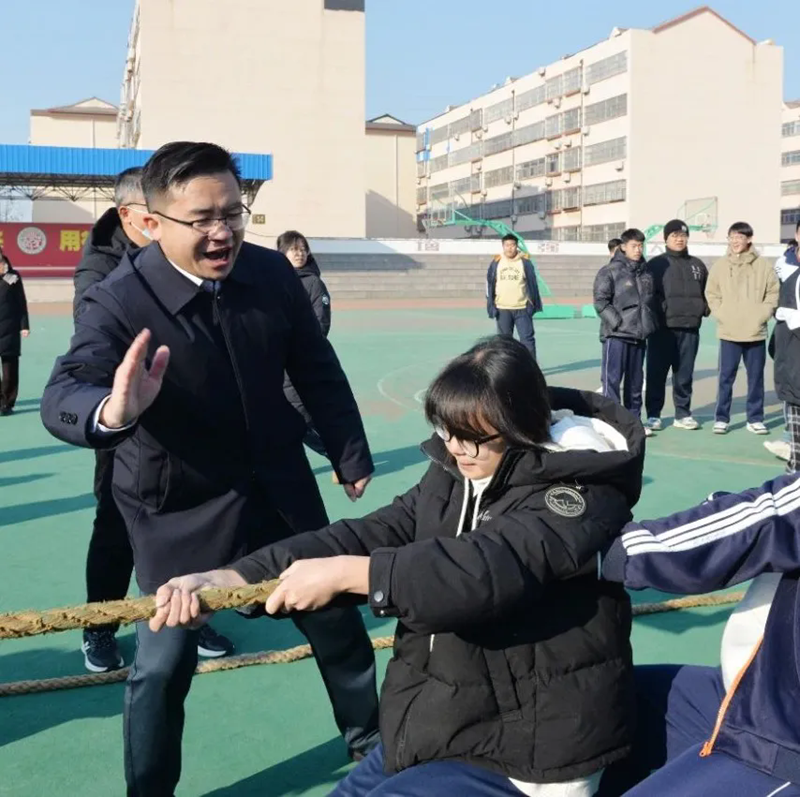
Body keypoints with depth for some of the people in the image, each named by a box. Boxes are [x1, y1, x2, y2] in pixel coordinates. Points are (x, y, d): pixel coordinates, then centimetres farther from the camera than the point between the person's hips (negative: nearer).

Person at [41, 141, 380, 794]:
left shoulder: (273, 273, -10)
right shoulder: (116, 303, -23)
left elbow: (319, 373, 3)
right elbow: (61, 399, -37)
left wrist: (351, 455, 9)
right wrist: (112, 412, -60)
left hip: (280, 488, 5)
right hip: (179, 511, -4)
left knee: (338, 620, 18)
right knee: (164, 661, 1)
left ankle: (372, 742, 45)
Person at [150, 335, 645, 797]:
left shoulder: (578, 492, -19)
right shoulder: (453, 474, 3)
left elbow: (490, 568, -35)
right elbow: (371, 536, -9)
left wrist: (345, 573, -34)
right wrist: (229, 579, -21)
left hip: (525, 756, -7)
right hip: (444, 727, 8)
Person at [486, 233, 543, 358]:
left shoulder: (525, 262, -2)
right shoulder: (496, 262, 2)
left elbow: (532, 283, 1)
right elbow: (490, 284, 6)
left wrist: (534, 303, -2)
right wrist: (491, 305, 1)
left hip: (522, 308, -2)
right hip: (502, 309, 2)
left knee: (527, 338, -3)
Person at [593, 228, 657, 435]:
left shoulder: (646, 272, 13)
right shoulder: (610, 271, -6)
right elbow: (600, 302, -10)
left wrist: (651, 323, 10)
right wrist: (617, 322, -15)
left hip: (639, 335, 6)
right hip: (616, 335, -6)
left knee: (636, 381, 12)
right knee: (612, 379, -5)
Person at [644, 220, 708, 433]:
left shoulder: (697, 265, 14)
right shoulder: (656, 264, 0)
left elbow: (706, 291, 22)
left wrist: (705, 308, 5)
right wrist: (655, 314, -14)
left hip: (690, 329, 4)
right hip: (662, 328, -4)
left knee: (685, 374, 9)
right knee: (657, 373, -1)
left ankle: (683, 414, 18)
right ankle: (653, 414, 7)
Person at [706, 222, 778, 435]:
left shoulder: (763, 265, 1)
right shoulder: (720, 265, 2)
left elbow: (774, 292, 4)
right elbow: (711, 293, 6)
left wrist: (762, 315, -5)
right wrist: (721, 315, -5)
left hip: (756, 332, 1)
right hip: (728, 332, 0)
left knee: (756, 377, 7)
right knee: (726, 377, 3)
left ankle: (755, 419, 17)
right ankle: (721, 418, 11)